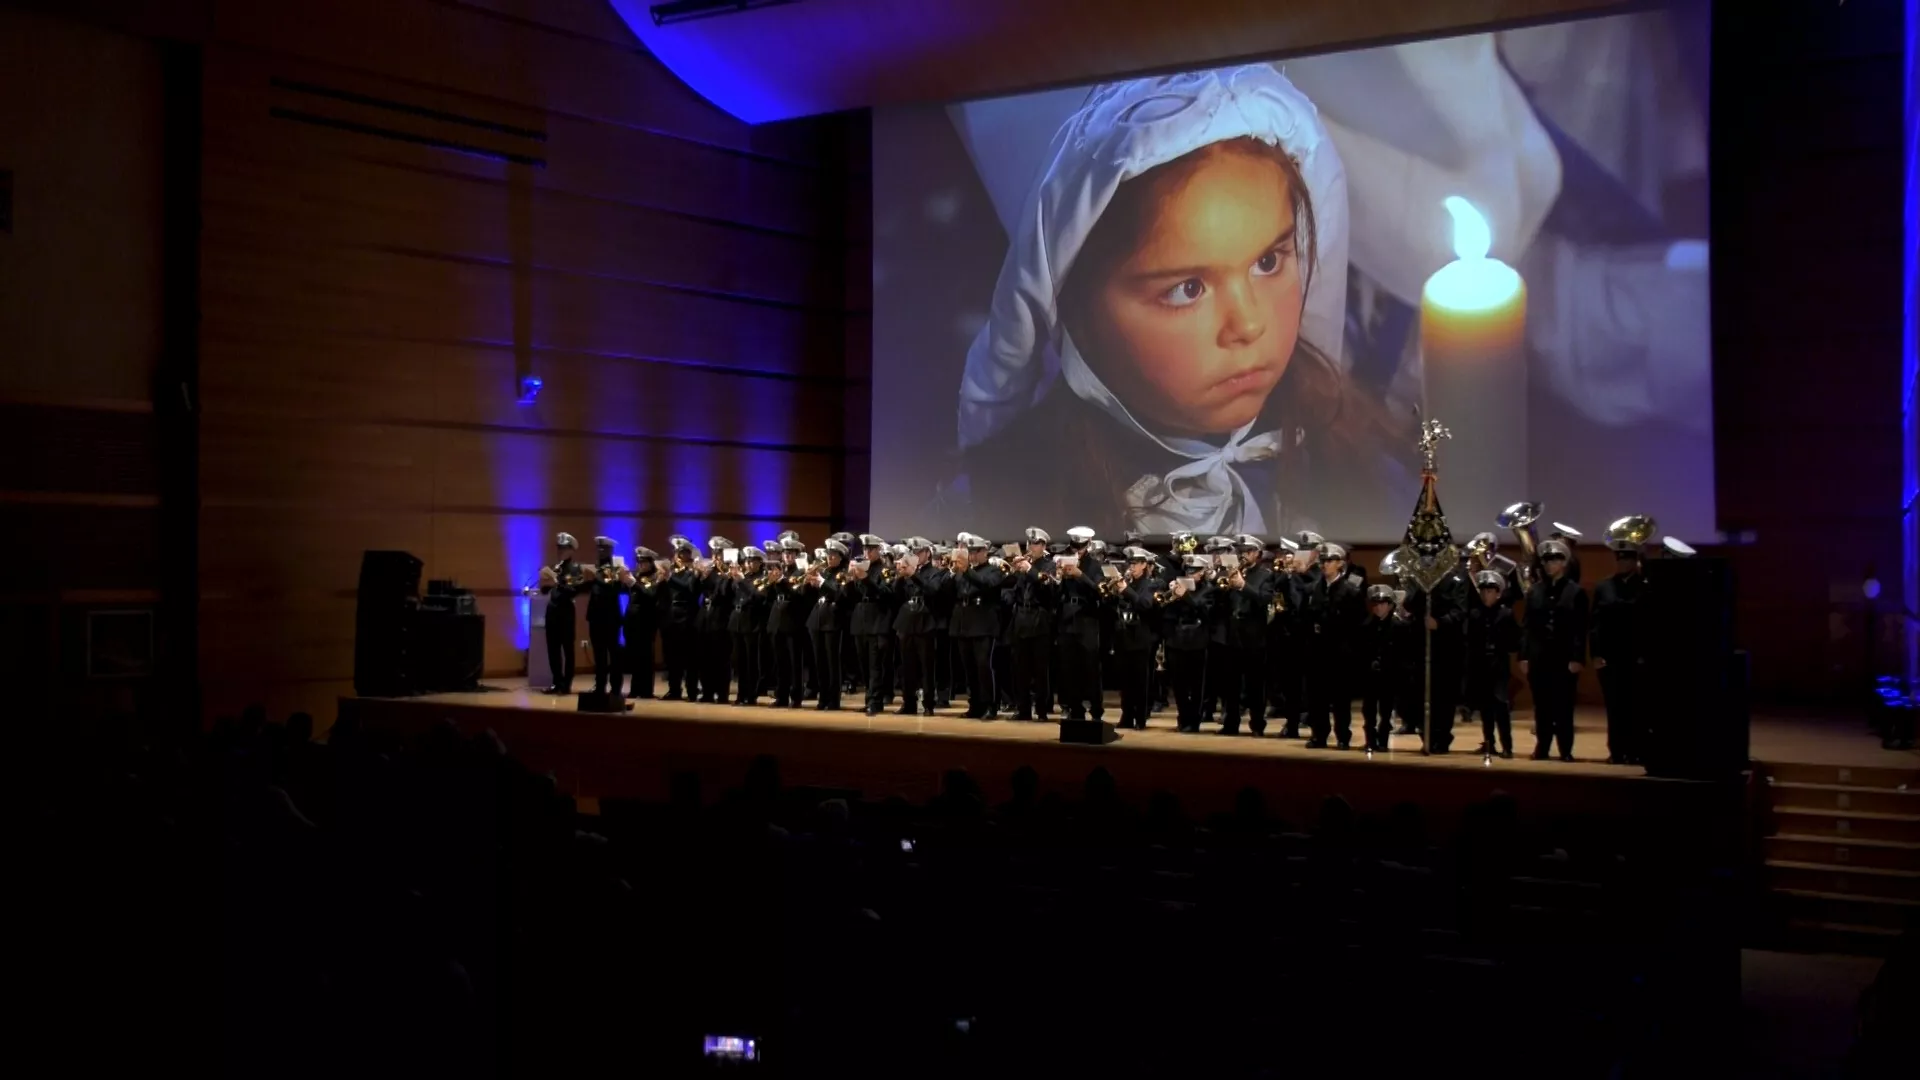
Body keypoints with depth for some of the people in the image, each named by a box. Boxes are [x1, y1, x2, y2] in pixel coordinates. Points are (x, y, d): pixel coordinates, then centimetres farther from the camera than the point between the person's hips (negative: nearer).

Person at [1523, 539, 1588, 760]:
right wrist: (1524, 656, 2)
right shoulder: (1534, 591, 9)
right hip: (1538, 658, 3)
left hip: (1564, 658, -3)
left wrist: (1577, 658, -12)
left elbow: (1580, 629, -5)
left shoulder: (1576, 592, 0)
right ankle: (1542, 748, 13)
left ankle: (1566, 751, 6)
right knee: (1542, 707, 7)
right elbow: (1527, 626, 8)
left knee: (1564, 707, 1)